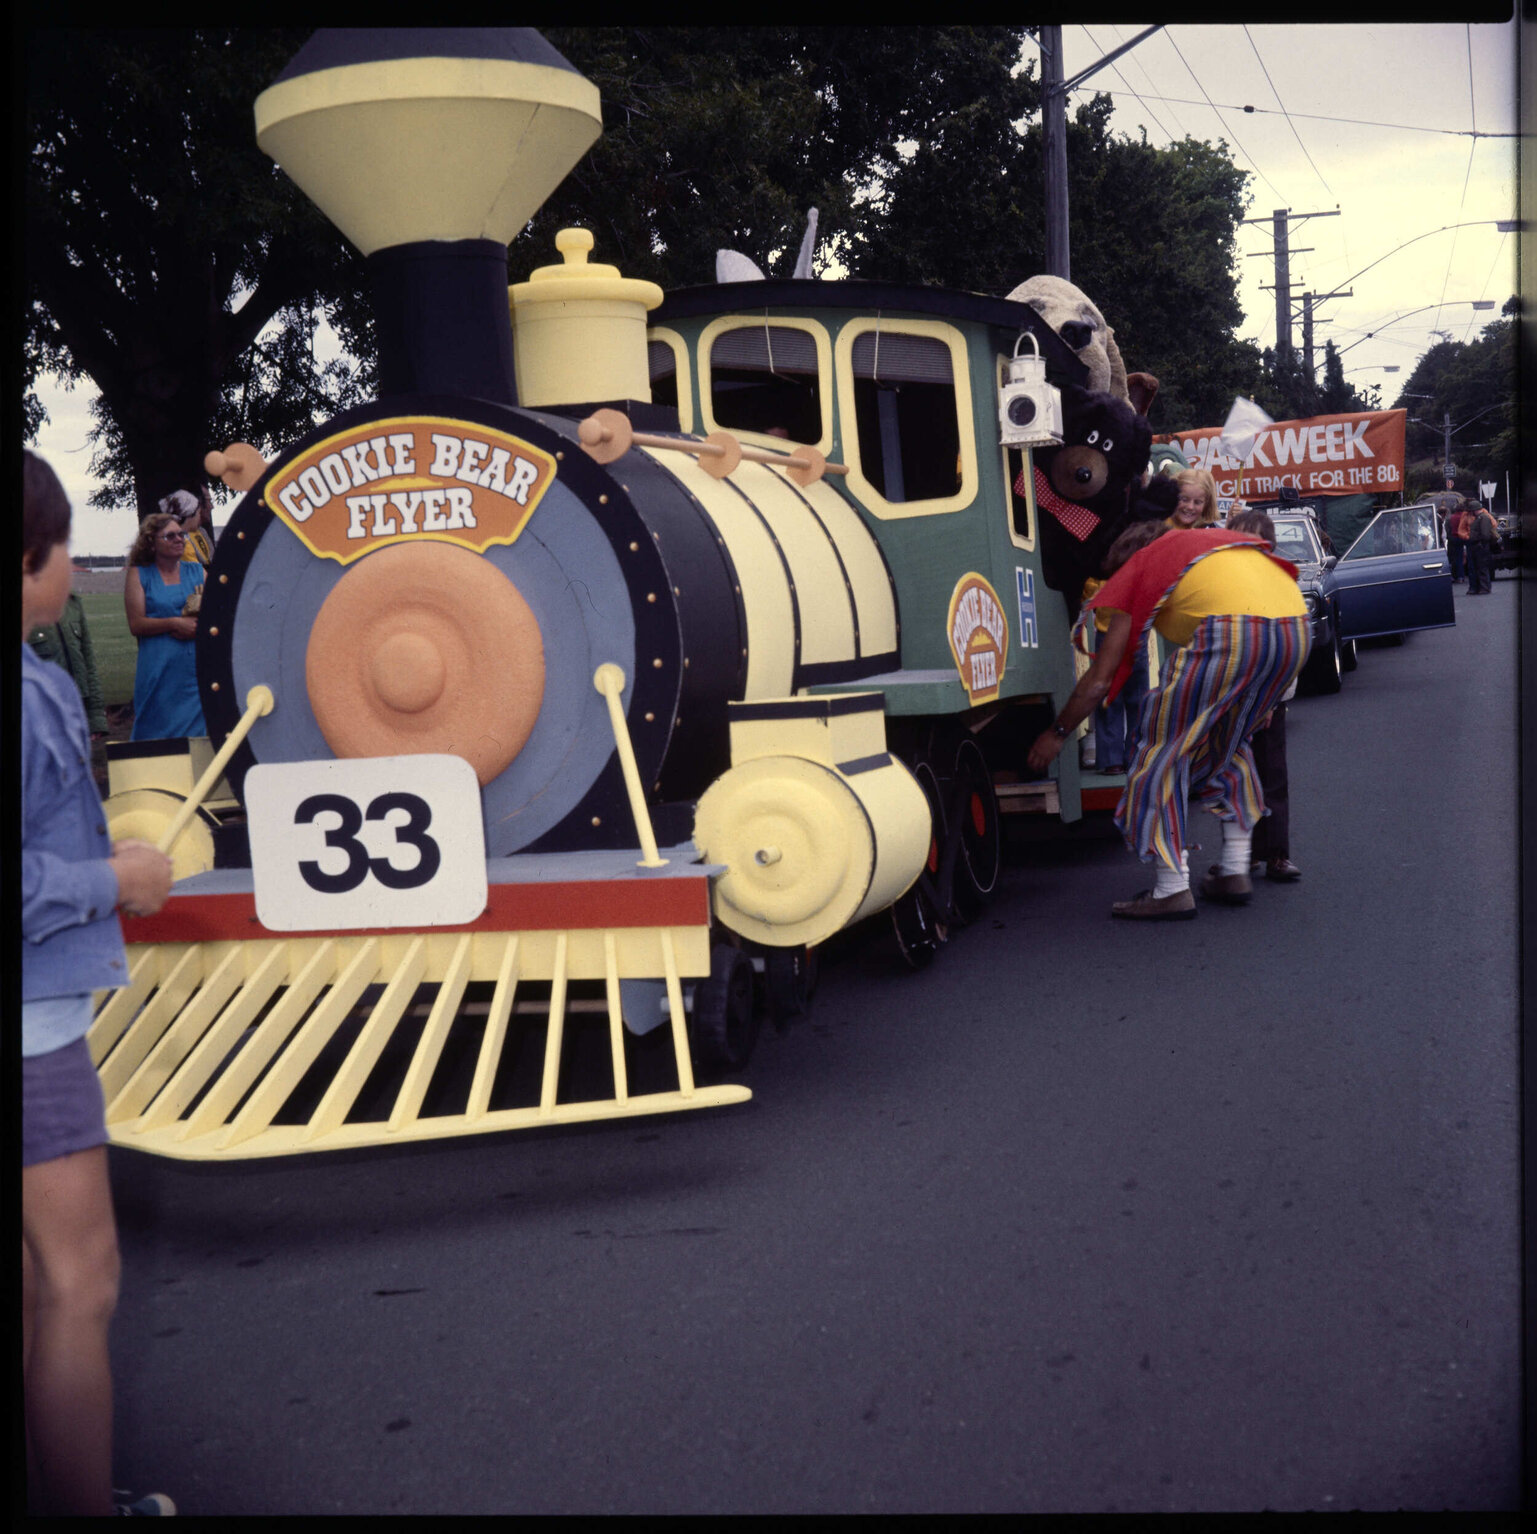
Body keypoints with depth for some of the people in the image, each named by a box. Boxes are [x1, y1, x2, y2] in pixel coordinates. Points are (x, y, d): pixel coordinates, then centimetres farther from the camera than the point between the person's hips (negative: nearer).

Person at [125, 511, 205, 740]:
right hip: (159, 671, -3)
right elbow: (136, 625, -3)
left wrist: (198, 627, -11)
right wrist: (175, 623, -13)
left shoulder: (197, 571, 14)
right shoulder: (139, 574, 5)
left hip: (197, 669, 3)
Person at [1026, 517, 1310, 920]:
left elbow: (1100, 679, 18)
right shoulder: (1220, 539, 37)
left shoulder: (1141, 564, 20)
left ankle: (1172, 890, 5)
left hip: (1230, 629, -7)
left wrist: (1056, 733, 31)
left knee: (1166, 745, 8)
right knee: (1228, 741, 26)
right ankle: (1235, 872, 25)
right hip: (1297, 629, 7)